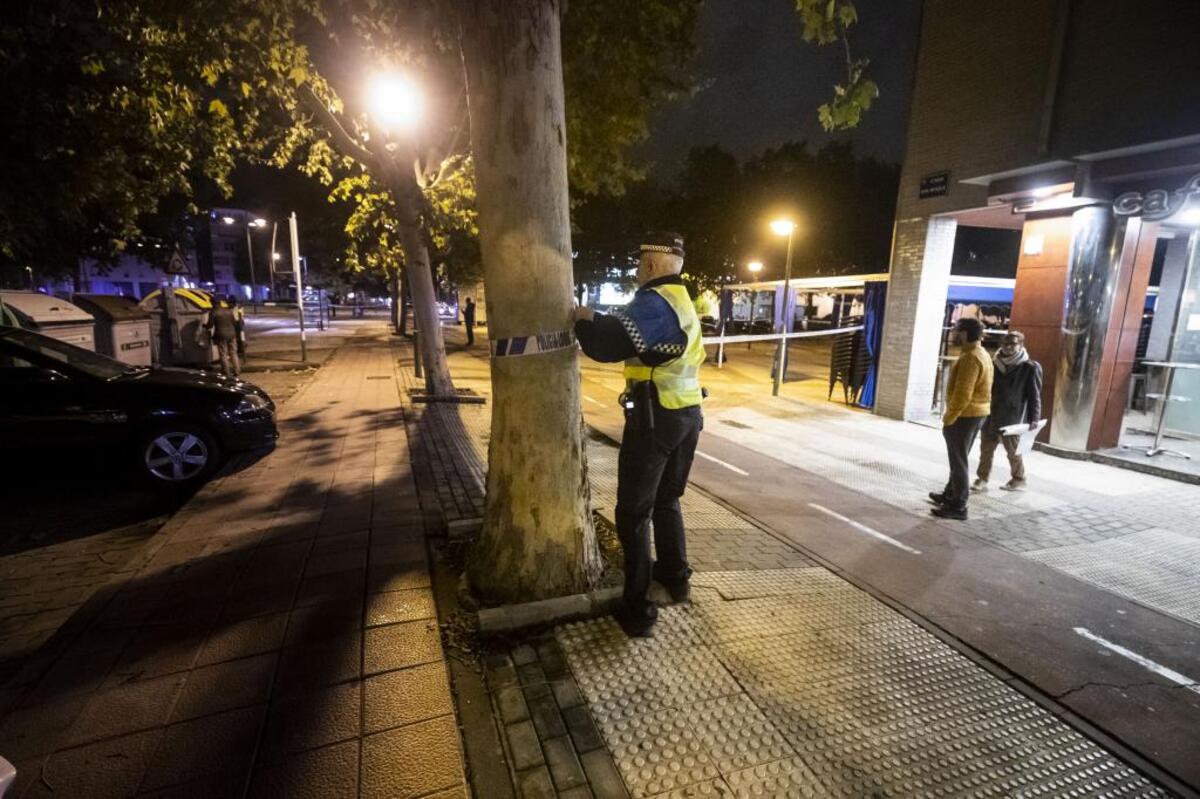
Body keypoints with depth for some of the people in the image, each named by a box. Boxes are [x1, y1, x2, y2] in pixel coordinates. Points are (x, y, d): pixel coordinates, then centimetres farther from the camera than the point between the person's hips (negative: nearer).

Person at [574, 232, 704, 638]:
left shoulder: (655, 302, -17)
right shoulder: (682, 301, 16)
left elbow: (608, 344, -26)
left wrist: (584, 320, -7)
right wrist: (597, 319, 7)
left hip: (656, 418, -9)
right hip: (687, 414, 10)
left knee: (634, 512, 0)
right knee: (666, 500, 24)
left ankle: (638, 611, 6)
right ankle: (675, 577, 37)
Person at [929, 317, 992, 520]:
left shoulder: (970, 357, -20)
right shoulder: (980, 353, 13)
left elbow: (963, 394, -25)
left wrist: (948, 418, -17)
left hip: (965, 415, -10)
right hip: (976, 413, 10)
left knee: (959, 461, -4)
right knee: (959, 458, 20)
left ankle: (958, 506, 2)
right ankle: (950, 494, 32)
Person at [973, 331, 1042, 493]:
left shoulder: (1030, 367, -5)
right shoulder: (995, 364, 9)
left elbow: (1034, 396, -7)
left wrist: (1034, 418, -14)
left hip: (1012, 419, -4)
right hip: (990, 416, 4)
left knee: (1013, 452, 9)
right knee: (986, 449, 6)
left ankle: (1018, 480, 28)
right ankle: (982, 480, 12)